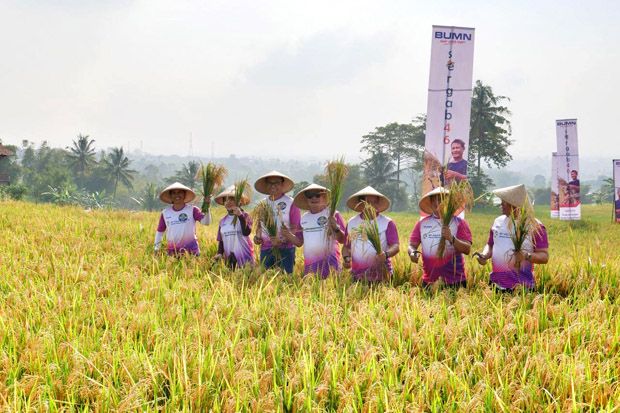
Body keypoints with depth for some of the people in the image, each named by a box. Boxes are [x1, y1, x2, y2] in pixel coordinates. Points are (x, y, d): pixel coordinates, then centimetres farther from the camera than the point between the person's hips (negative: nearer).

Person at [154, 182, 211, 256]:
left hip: (191, 251, -2)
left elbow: (206, 222, -13)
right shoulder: (165, 213, 8)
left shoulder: (192, 210, 0)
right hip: (172, 252, 2)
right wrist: (156, 248, 12)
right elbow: (160, 231, 17)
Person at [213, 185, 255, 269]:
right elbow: (221, 240, 14)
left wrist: (240, 216, -25)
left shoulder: (245, 216, -3)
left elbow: (246, 232, -20)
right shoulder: (223, 221, 11)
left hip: (245, 257, -4)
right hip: (229, 258, 4)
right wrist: (219, 253, -2)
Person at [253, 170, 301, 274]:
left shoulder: (291, 203, -2)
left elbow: (295, 228, -5)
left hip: (285, 249, -5)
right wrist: (258, 237, 5)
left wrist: (282, 240, -19)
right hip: (265, 249, 5)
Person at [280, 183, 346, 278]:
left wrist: (336, 228, -24)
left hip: (329, 262, -5)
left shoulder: (333, 214, -3)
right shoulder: (304, 218, 12)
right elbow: (299, 242, 19)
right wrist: (288, 235, 1)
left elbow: (342, 240, -6)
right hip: (309, 264, 5)